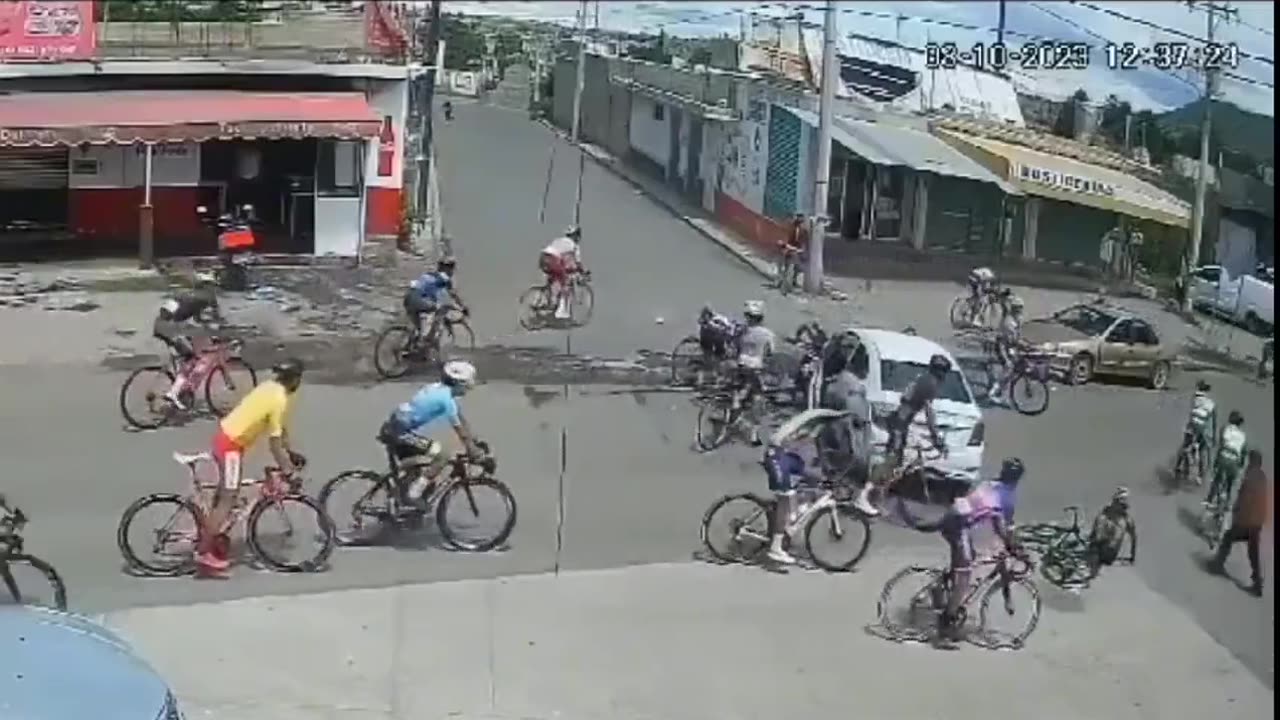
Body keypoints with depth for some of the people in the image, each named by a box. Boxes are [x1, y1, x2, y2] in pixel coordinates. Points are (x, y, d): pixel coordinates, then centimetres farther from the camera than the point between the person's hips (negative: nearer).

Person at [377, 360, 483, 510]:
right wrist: (473, 451, -3)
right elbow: (459, 429, -12)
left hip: (393, 429, 10)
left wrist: (474, 441, 22)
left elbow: (461, 420, 20)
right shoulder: (446, 399, -16)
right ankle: (412, 495, -10)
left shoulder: (439, 390, 12)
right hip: (401, 432, -10)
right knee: (440, 456, -13)